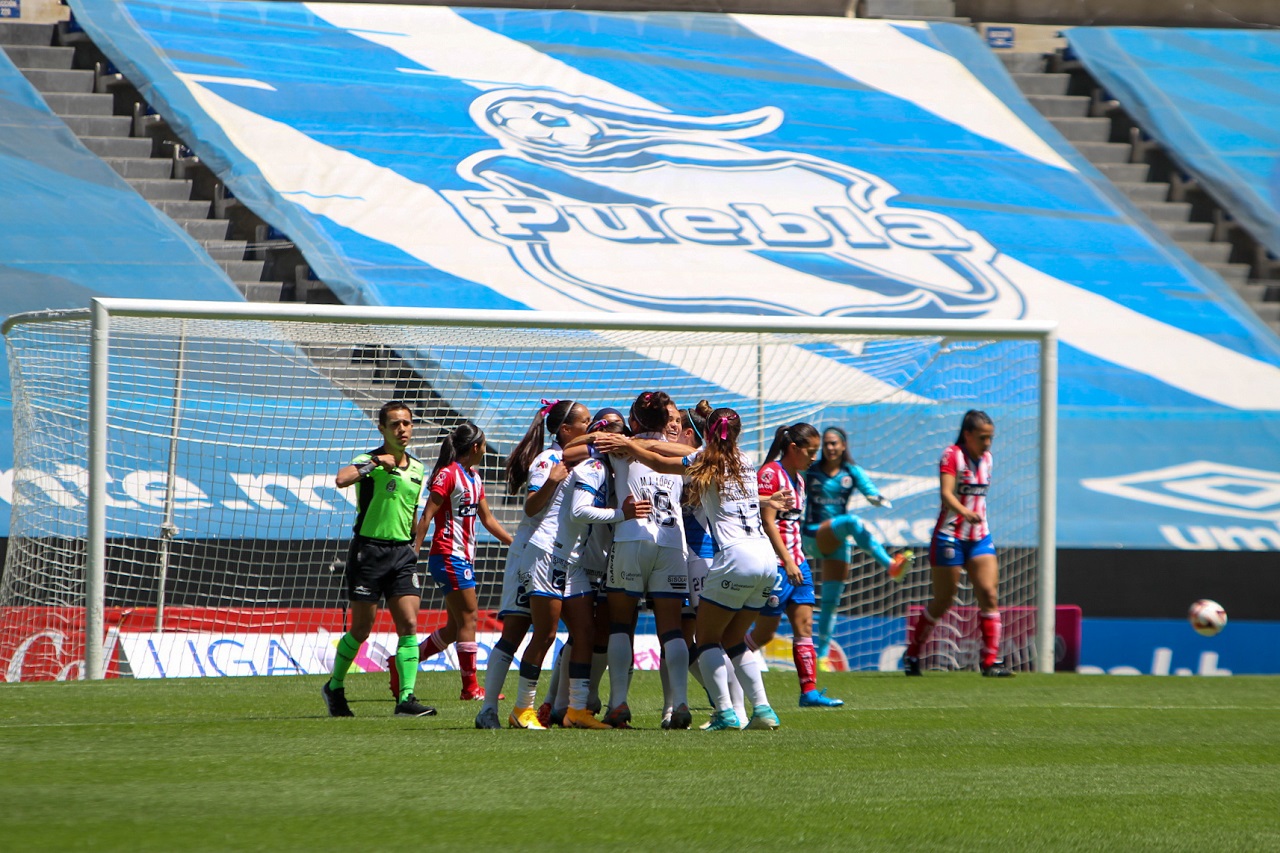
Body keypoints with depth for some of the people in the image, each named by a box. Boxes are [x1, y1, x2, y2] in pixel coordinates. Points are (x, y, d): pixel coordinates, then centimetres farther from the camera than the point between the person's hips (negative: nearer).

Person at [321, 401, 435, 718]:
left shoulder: (417, 469, 11)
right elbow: (341, 479, -30)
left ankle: (406, 698, -9)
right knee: (361, 629, 2)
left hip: (403, 552, 5)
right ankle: (334, 687, 23)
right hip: (369, 550, -5)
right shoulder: (368, 462, -8)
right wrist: (376, 462, -28)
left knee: (409, 625, -8)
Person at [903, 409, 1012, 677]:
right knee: (943, 601, 2)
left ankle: (991, 661, -10)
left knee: (989, 595, -10)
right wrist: (965, 512, -43)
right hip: (951, 536, -6)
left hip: (979, 537, 6)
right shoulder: (952, 456, -12)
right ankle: (911, 655, 20)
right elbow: (946, 493, -26)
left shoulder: (986, 458, 9)